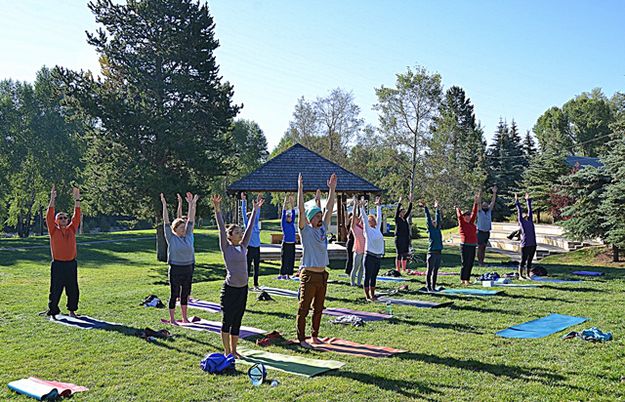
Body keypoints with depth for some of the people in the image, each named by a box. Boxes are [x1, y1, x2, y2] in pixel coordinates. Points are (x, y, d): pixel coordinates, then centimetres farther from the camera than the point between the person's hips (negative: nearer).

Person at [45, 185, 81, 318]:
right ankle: (52, 313, 9)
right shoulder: (53, 231, 1)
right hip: (58, 264, -3)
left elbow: (77, 216, 2)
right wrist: (52, 199, -16)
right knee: (55, 290, 0)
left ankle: (72, 310, 23)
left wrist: (77, 199, -5)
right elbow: (49, 216, -9)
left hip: (71, 264, 3)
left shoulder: (71, 229, 8)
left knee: (73, 289, 9)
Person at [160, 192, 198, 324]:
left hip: (188, 269, 5)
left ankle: (185, 318, 24)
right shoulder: (171, 238, -4)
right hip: (175, 269, -4)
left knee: (185, 294, 13)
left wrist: (192, 204, -1)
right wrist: (164, 206, -16)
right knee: (174, 295, 3)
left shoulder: (188, 236, 6)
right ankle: (172, 319, 12)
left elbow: (191, 220, 4)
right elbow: (166, 223, -10)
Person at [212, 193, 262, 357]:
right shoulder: (226, 248, -5)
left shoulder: (243, 247, 8)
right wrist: (217, 210, -23)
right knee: (227, 320, 4)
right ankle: (227, 351, 15)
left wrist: (256, 209, 11)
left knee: (237, 321, 13)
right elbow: (221, 229, -14)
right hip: (230, 288, -6)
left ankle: (234, 350, 24)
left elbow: (250, 228, 10)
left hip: (243, 289, 6)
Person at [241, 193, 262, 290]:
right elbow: (244, 212, -7)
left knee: (256, 267, 10)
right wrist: (243, 201, -10)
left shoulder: (256, 224, 10)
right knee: (248, 267, -1)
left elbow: (257, 213, 18)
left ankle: (256, 284, 17)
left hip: (257, 248, 5)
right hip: (250, 248, -5)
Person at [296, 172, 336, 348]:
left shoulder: (323, 229, 10)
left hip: (322, 275, 7)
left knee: (318, 308, 15)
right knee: (304, 309, 0)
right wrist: (300, 188, -22)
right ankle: (301, 338, 7)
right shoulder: (305, 230, -7)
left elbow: (329, 208, 11)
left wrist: (332, 188, 9)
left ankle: (315, 335, 26)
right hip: (309, 275, -7)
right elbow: (301, 210, -17)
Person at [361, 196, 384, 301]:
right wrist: (362, 207, -15)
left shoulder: (377, 228, 12)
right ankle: (367, 296, 6)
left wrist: (378, 205, 23)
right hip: (370, 256, -6)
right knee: (368, 277, 1)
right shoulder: (368, 229, -4)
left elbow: (379, 217, 19)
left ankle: (372, 294, 20)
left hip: (378, 257, 6)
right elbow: (364, 217, -10)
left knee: (374, 277, 13)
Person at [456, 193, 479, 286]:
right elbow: (459, 216, -14)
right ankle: (463, 280, 4)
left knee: (470, 264, 9)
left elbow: (474, 213, 17)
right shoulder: (462, 223, -2)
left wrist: (475, 202, 17)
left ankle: (467, 279, 17)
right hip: (465, 246, -7)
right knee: (465, 264, -4)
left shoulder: (471, 223, 14)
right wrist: (458, 208, -11)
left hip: (473, 246, 7)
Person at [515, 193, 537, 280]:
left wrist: (528, 200, 27)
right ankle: (520, 276, 8)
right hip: (525, 245, -5)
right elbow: (519, 211, 7)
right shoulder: (522, 222, 5)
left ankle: (527, 275, 19)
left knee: (529, 261, 11)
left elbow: (530, 210, 22)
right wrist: (517, 201, 10)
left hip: (532, 244, 5)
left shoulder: (530, 221, 17)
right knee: (523, 261, 1)